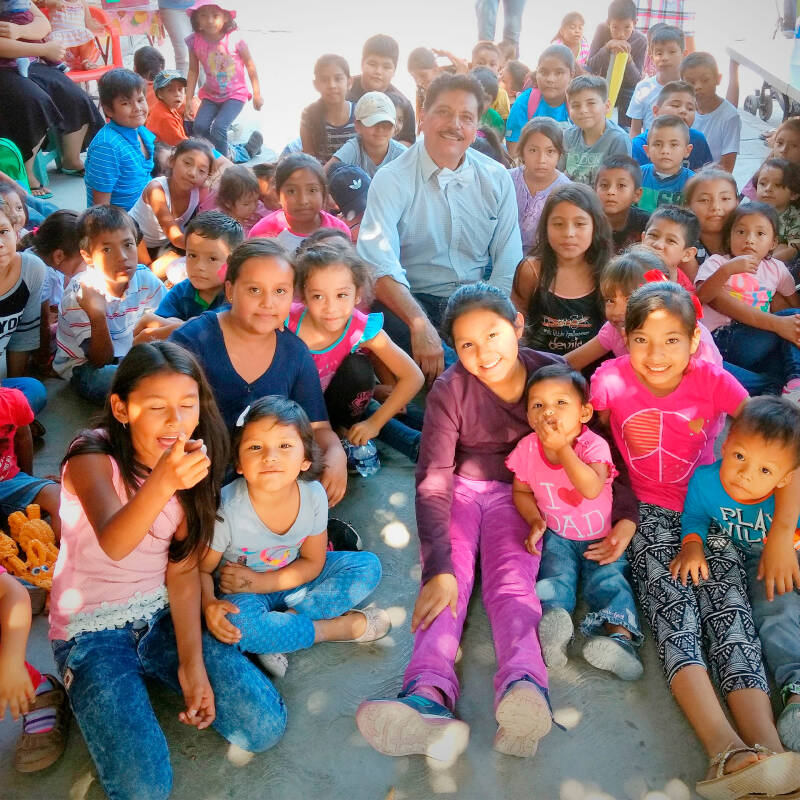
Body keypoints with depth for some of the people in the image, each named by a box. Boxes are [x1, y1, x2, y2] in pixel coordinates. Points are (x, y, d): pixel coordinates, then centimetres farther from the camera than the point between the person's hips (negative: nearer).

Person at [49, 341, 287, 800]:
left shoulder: (194, 464, -3)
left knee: (265, 727, -10)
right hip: (92, 629, -3)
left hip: (162, 615, 4)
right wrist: (160, 484, -55)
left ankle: (158, 675, 13)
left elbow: (182, 569, -4)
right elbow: (113, 545, -35)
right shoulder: (93, 456, -17)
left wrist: (192, 662, -15)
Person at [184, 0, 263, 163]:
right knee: (199, 127, -16)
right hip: (210, 95, 4)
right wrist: (189, 99, 2)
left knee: (218, 128, -23)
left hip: (235, 94, -4)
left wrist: (257, 94, 0)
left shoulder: (234, 38, -17)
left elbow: (250, 65, -5)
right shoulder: (195, 41, -9)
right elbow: (193, 71, 2)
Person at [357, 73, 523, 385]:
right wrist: (421, 324, -35)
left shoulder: (496, 178, 6)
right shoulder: (392, 179, -5)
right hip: (413, 301, -3)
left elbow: (508, 264, 1)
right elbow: (378, 264, -21)